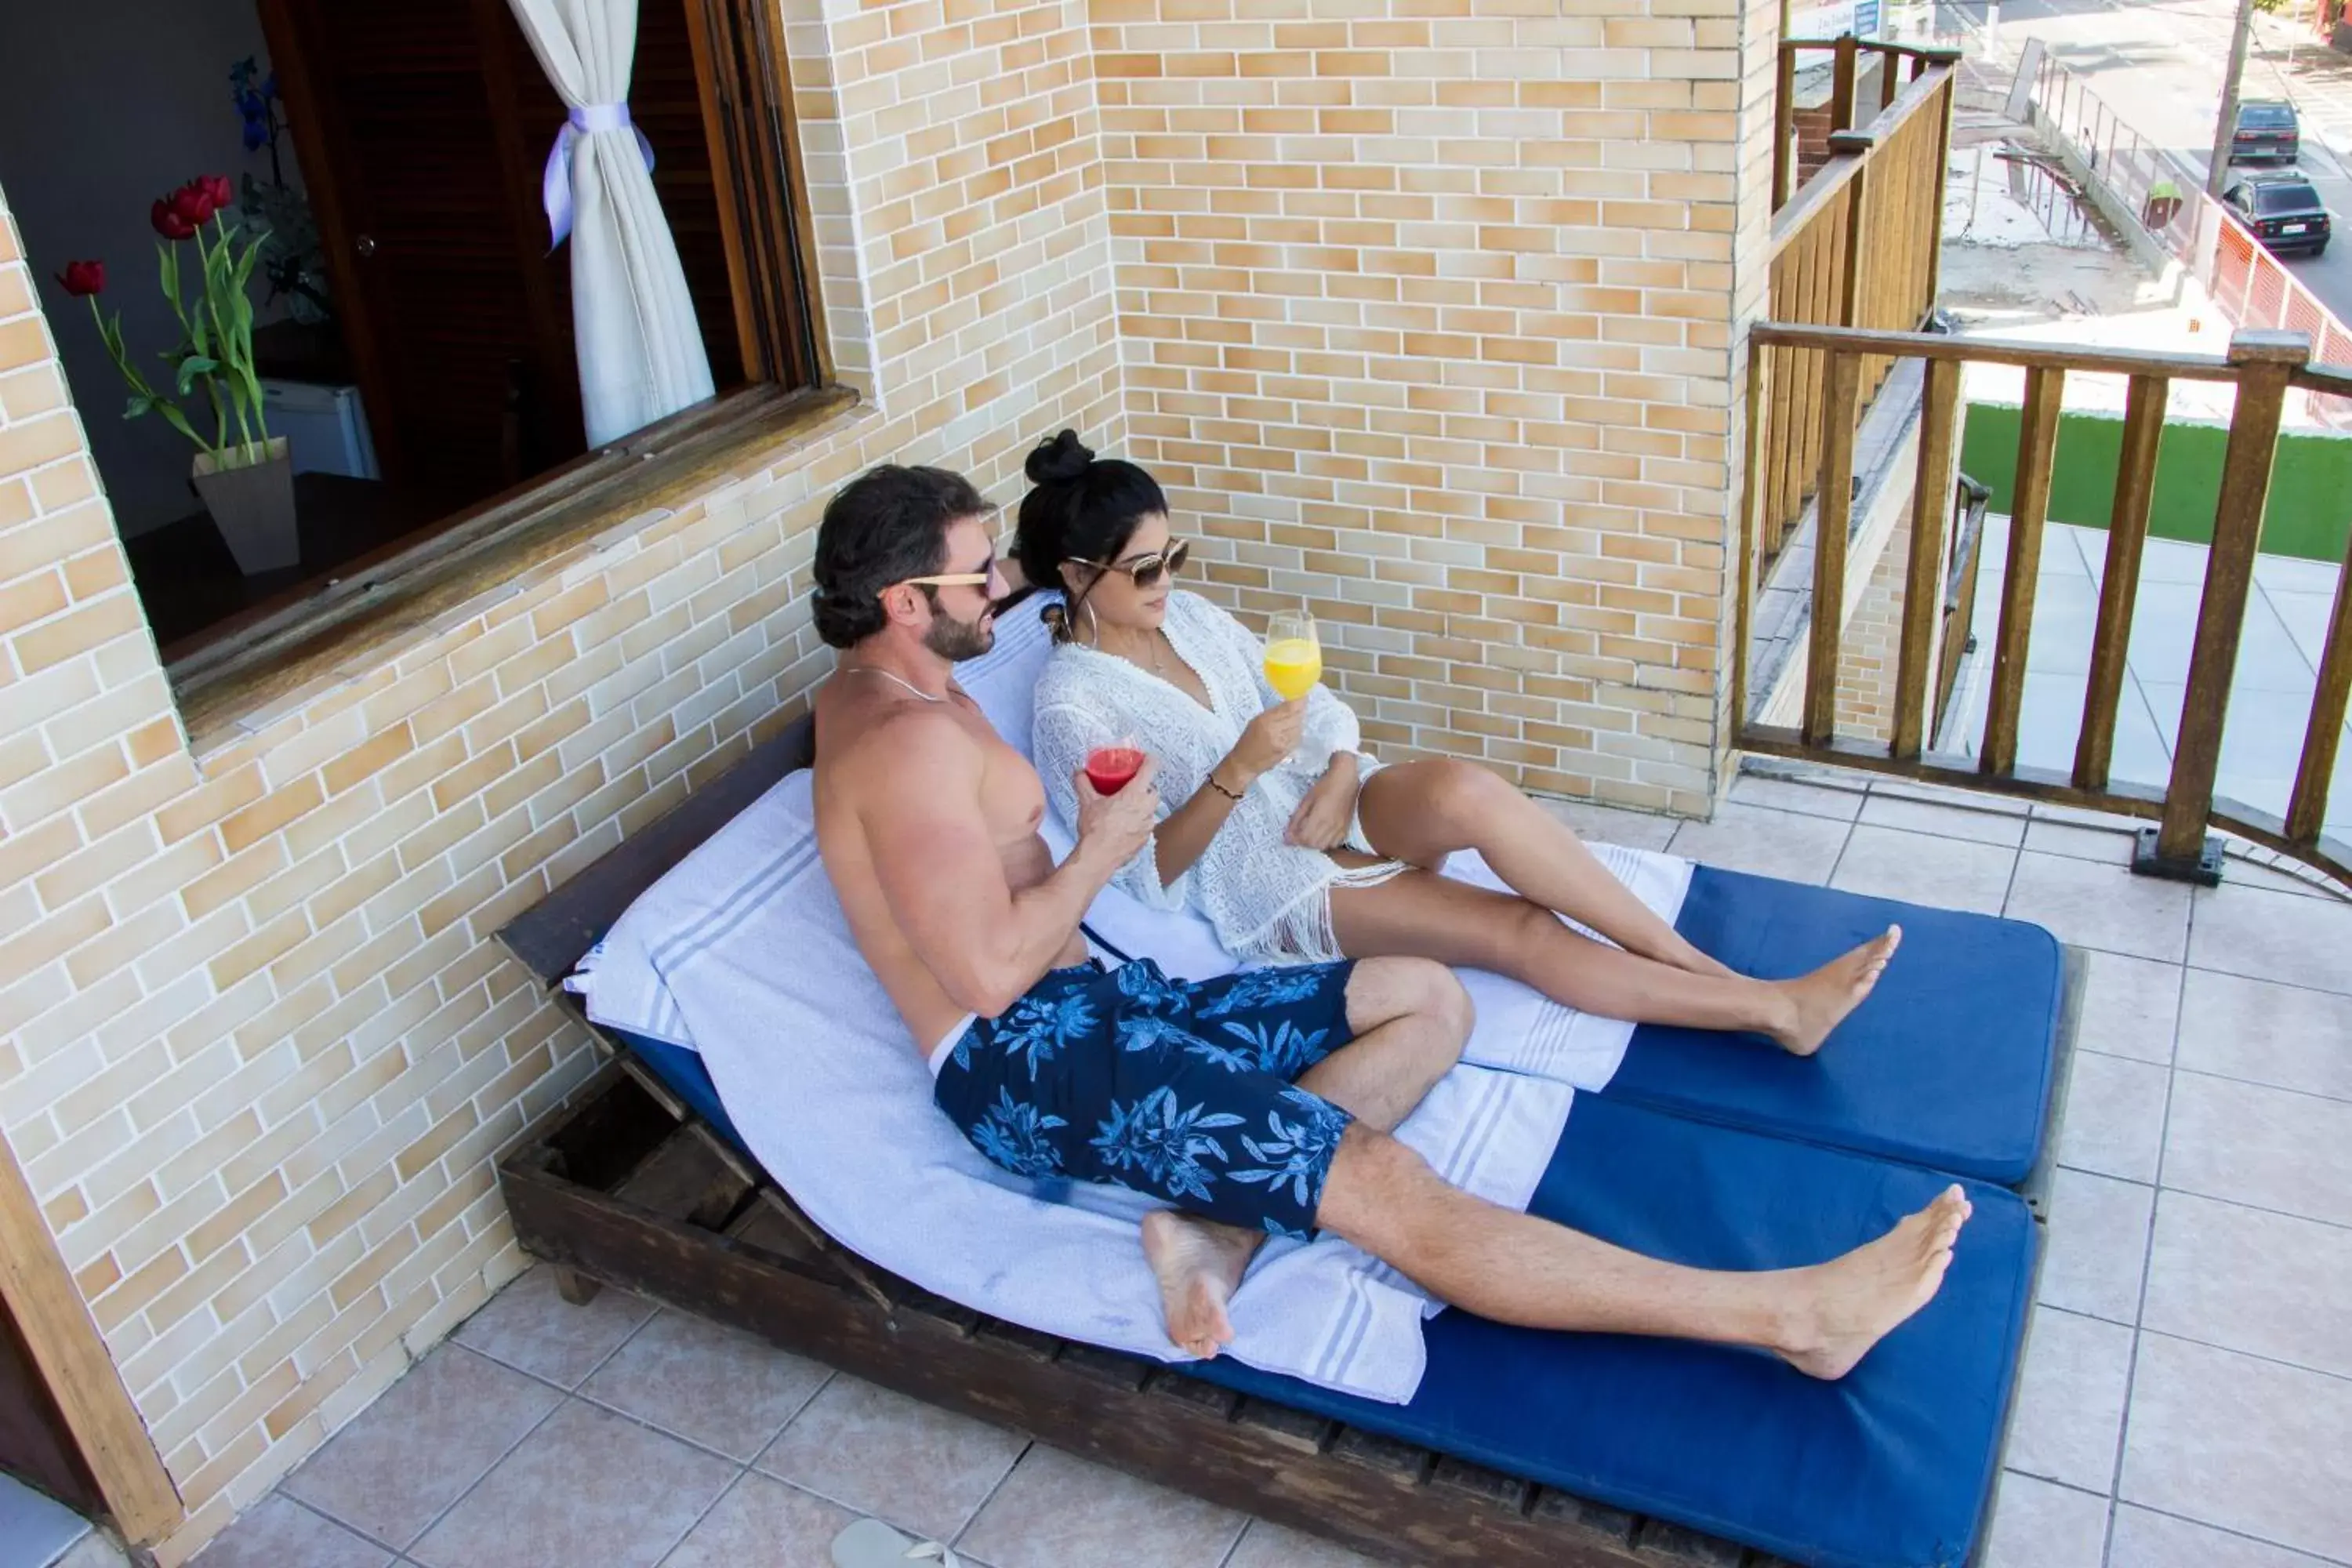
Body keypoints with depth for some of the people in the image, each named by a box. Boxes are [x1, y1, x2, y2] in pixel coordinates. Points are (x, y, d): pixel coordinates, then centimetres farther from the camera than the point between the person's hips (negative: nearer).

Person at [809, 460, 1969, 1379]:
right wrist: (1100, 850, -8)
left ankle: (1215, 1225, -14)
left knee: (1428, 1002, 5)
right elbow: (989, 972, -24)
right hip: (1028, 1056, -11)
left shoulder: (867, 692, 16)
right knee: (1388, 1187, -23)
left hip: (1089, 1002, 11)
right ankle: (1793, 1314, -24)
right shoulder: (909, 742, -16)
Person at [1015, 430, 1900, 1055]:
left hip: (1321, 800, 5)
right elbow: (1149, 872, -16)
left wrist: (1339, 780, -12)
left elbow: (1318, 707, 10)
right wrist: (1238, 772, -28)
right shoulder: (1072, 704, -12)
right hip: (1260, 880, -5)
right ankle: (1770, 1006, -17)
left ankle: (1688, 957, -22)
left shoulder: (1187, 615, 8)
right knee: (1517, 931, -22)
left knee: (1463, 790, -31)